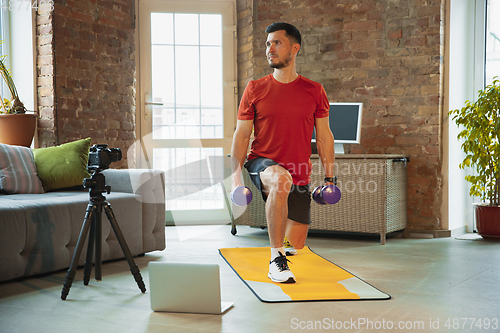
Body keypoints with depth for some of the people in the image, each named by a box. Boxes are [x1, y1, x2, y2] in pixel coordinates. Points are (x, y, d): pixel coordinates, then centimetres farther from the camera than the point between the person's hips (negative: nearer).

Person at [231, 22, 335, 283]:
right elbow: (241, 135, 0)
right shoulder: (255, 89, -1)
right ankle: (276, 260, -28)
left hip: (299, 173, 3)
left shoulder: (314, 92, 1)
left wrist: (329, 178, 2)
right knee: (281, 180, -40)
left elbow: (324, 137, 6)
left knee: (296, 244, 8)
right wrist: (236, 175, -10)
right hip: (262, 163, -2)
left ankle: (282, 245, 49)